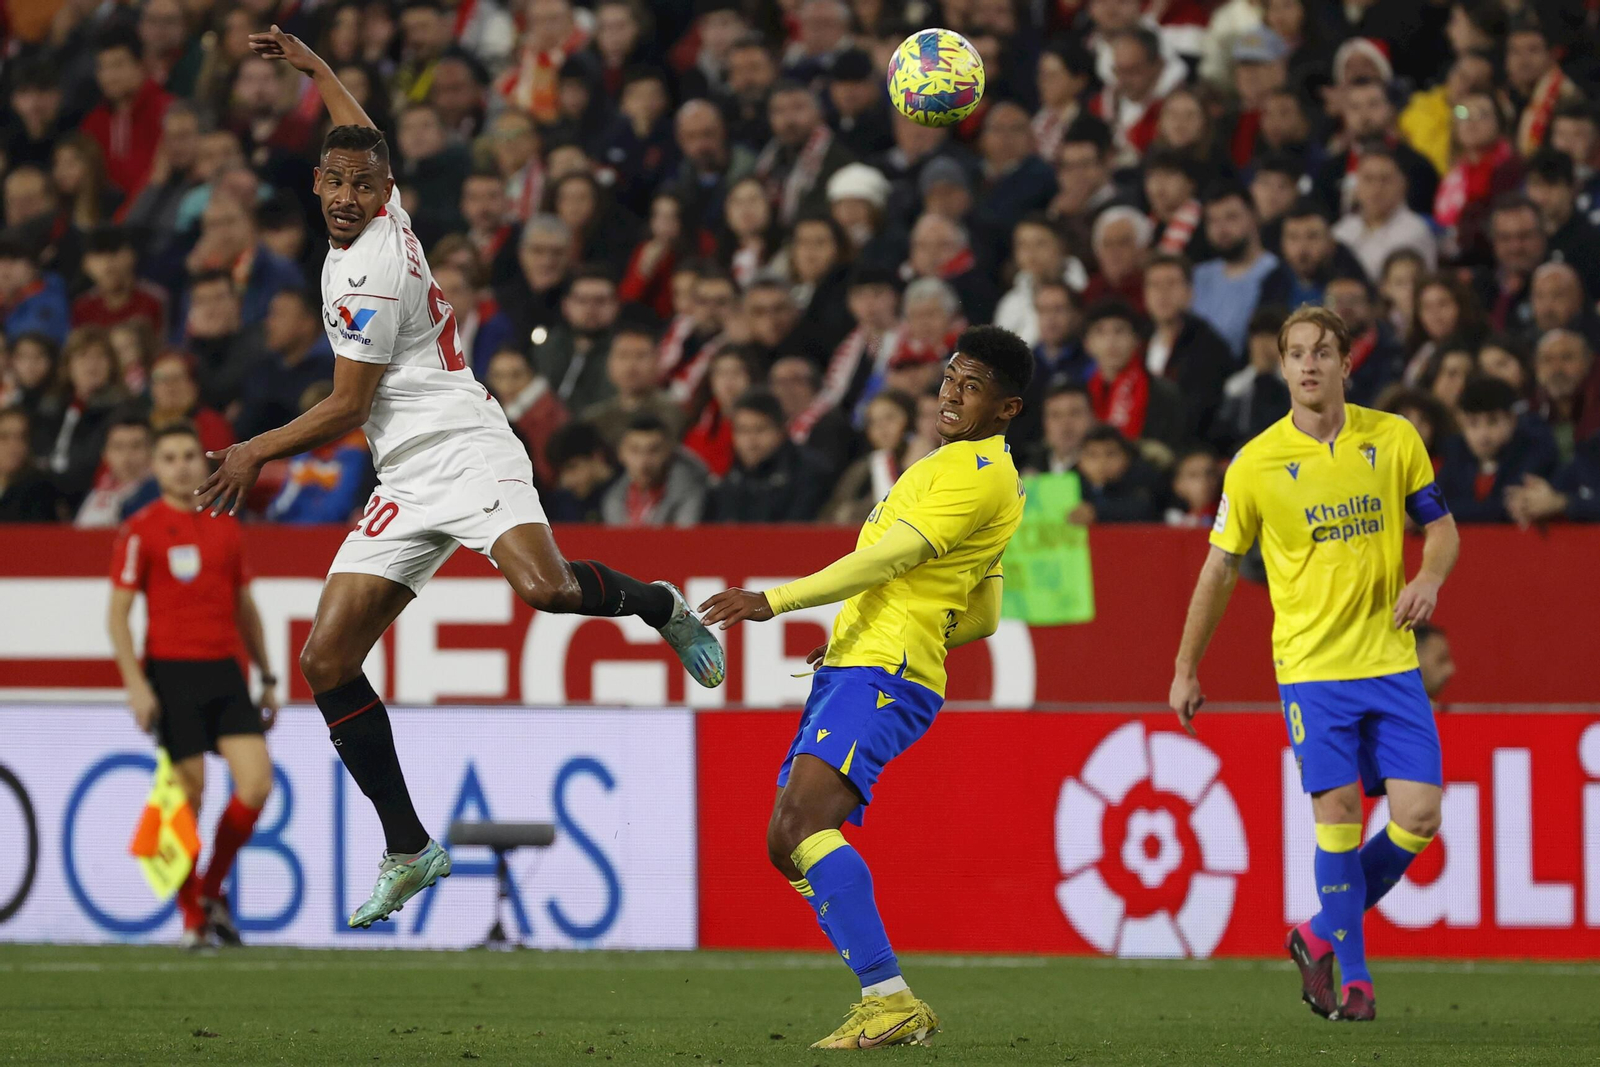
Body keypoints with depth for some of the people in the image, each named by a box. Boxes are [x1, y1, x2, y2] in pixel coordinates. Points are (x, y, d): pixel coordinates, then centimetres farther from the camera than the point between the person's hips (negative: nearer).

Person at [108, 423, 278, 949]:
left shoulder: (226, 527, 14)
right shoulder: (140, 531, -2)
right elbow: (117, 614, -4)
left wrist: (267, 678, 20)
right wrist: (136, 684, -13)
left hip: (225, 672, 5)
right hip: (172, 673, -5)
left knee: (257, 783, -8)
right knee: (189, 795, -7)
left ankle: (212, 890, 11)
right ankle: (193, 917, 6)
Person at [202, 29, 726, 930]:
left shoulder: (368, 275, -13)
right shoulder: (385, 221, 12)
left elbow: (348, 409, -10)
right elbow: (360, 132, 36)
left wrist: (257, 452, -1)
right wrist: (308, 64, 47)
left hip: (464, 450, -9)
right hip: (406, 485, 9)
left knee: (543, 586, -35)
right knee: (328, 659, -4)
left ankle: (660, 604, 0)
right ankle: (409, 851, 1)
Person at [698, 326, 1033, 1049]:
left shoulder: (977, 472, -7)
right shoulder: (971, 471, 26)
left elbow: (889, 558, -17)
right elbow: (982, 619, 32)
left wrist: (775, 601, -18)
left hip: (882, 674, -11)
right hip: (852, 670, 11)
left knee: (804, 819, -26)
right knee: (786, 845, 6)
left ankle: (890, 1001, -31)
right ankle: (893, 1006, 4)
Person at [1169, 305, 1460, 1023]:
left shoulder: (1394, 440, 2)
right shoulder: (1257, 464, -3)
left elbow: (1441, 529, 11)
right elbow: (1220, 568, 6)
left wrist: (1428, 579, -12)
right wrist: (1186, 669, 9)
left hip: (1391, 660, 2)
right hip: (1311, 663, -2)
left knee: (1418, 817, -5)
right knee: (1338, 818, -9)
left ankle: (1324, 936, 17)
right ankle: (1352, 977, 6)